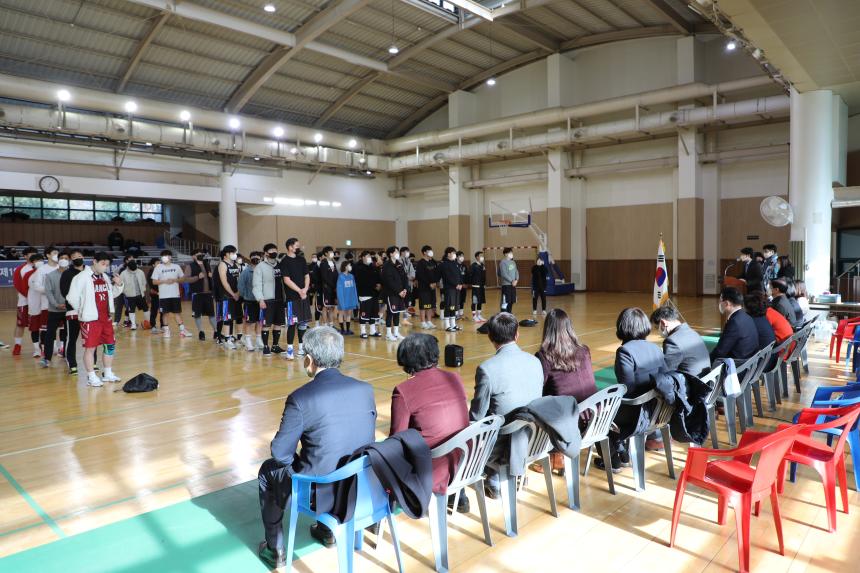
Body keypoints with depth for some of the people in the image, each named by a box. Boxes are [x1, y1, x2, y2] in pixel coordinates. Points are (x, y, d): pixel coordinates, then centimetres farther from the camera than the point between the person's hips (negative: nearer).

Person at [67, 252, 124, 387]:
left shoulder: (104, 277, 12)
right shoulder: (82, 277, -12)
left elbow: (112, 293, 22)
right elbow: (72, 297, -13)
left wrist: (118, 285, 3)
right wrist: (83, 311, -2)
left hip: (105, 318, 8)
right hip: (90, 319, -8)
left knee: (110, 344, 12)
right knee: (90, 347, 0)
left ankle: (108, 374, 26)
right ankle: (91, 377, 9)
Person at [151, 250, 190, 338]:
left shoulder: (176, 267, 5)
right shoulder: (158, 268, 1)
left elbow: (182, 279, 9)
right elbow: (154, 281, -1)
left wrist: (175, 280, -10)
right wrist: (164, 281, -15)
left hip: (175, 294, 1)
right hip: (163, 295, -1)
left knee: (177, 312, 3)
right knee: (166, 313, 4)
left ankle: (182, 330, 6)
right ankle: (167, 331, 13)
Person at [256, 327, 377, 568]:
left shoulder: (300, 398, -21)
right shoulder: (365, 389, -6)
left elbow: (281, 453, -12)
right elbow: (367, 437, 6)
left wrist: (295, 459, 10)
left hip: (320, 491, -5)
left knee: (268, 470, 24)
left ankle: (275, 550, 33)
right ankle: (327, 529, 47)